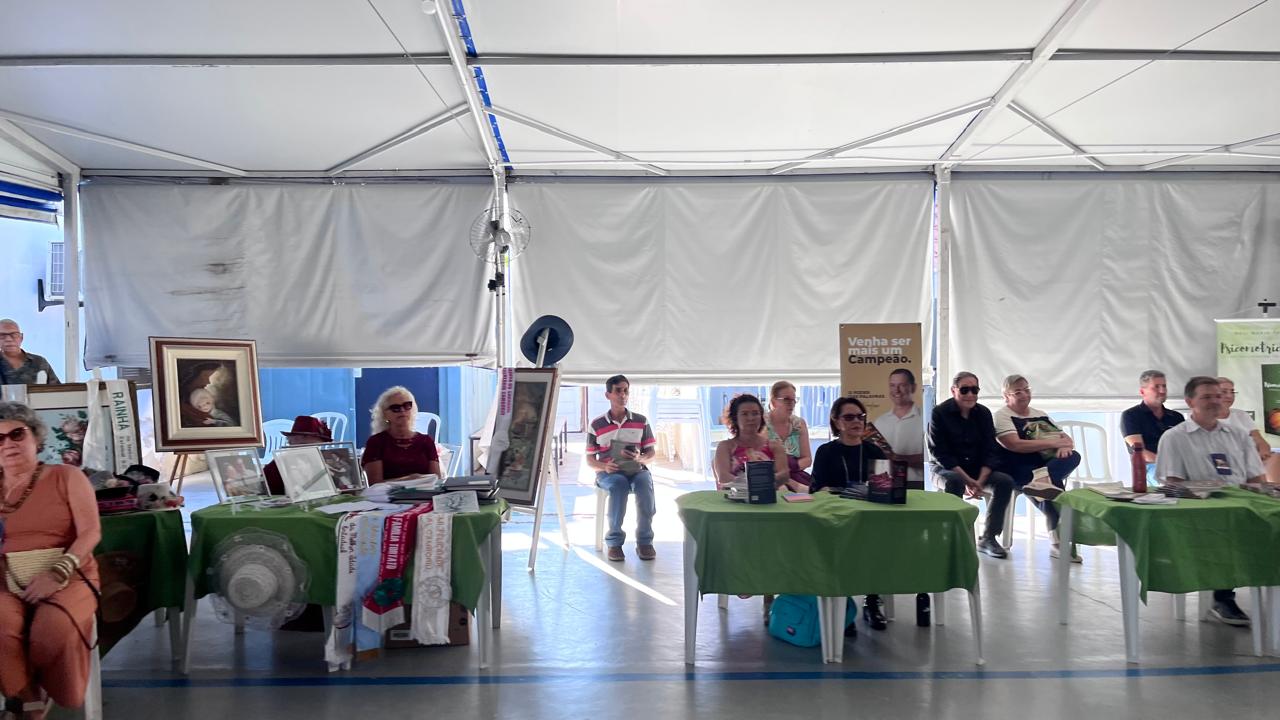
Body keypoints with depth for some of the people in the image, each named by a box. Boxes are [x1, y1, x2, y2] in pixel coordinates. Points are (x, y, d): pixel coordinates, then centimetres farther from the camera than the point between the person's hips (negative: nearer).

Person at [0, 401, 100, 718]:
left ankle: (33, 695, -1)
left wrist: (57, 573, -17)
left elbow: (91, 532, -3)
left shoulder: (66, 477, 5)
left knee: (54, 630, -33)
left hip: (68, 577, -2)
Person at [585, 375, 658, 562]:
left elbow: (651, 452, 10)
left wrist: (639, 458, -15)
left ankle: (645, 541, -25)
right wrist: (604, 466, -15)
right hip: (608, 472, -1)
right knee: (619, 484, -38)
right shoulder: (596, 425, 6)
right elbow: (590, 459, 7)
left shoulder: (641, 421, 9)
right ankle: (614, 541, -29)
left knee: (645, 483, -36)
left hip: (636, 469, 1)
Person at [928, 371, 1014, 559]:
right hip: (945, 468, -5)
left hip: (978, 470, 5)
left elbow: (989, 450, 0)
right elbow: (940, 453, -14)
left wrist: (980, 480, -17)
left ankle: (989, 538, -10)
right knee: (955, 481, -37)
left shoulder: (984, 413, 3)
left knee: (1005, 481, -20)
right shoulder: (940, 413, -10)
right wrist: (967, 479, -24)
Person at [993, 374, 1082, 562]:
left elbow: (1067, 439, 16)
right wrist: (1053, 443, -13)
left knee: (1073, 455, -25)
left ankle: (1042, 481, -48)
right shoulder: (1002, 415, 3)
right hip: (1020, 469, -6)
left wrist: (1065, 446, -12)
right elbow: (1015, 445, -14)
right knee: (1052, 487, -34)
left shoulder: (1041, 415, 24)